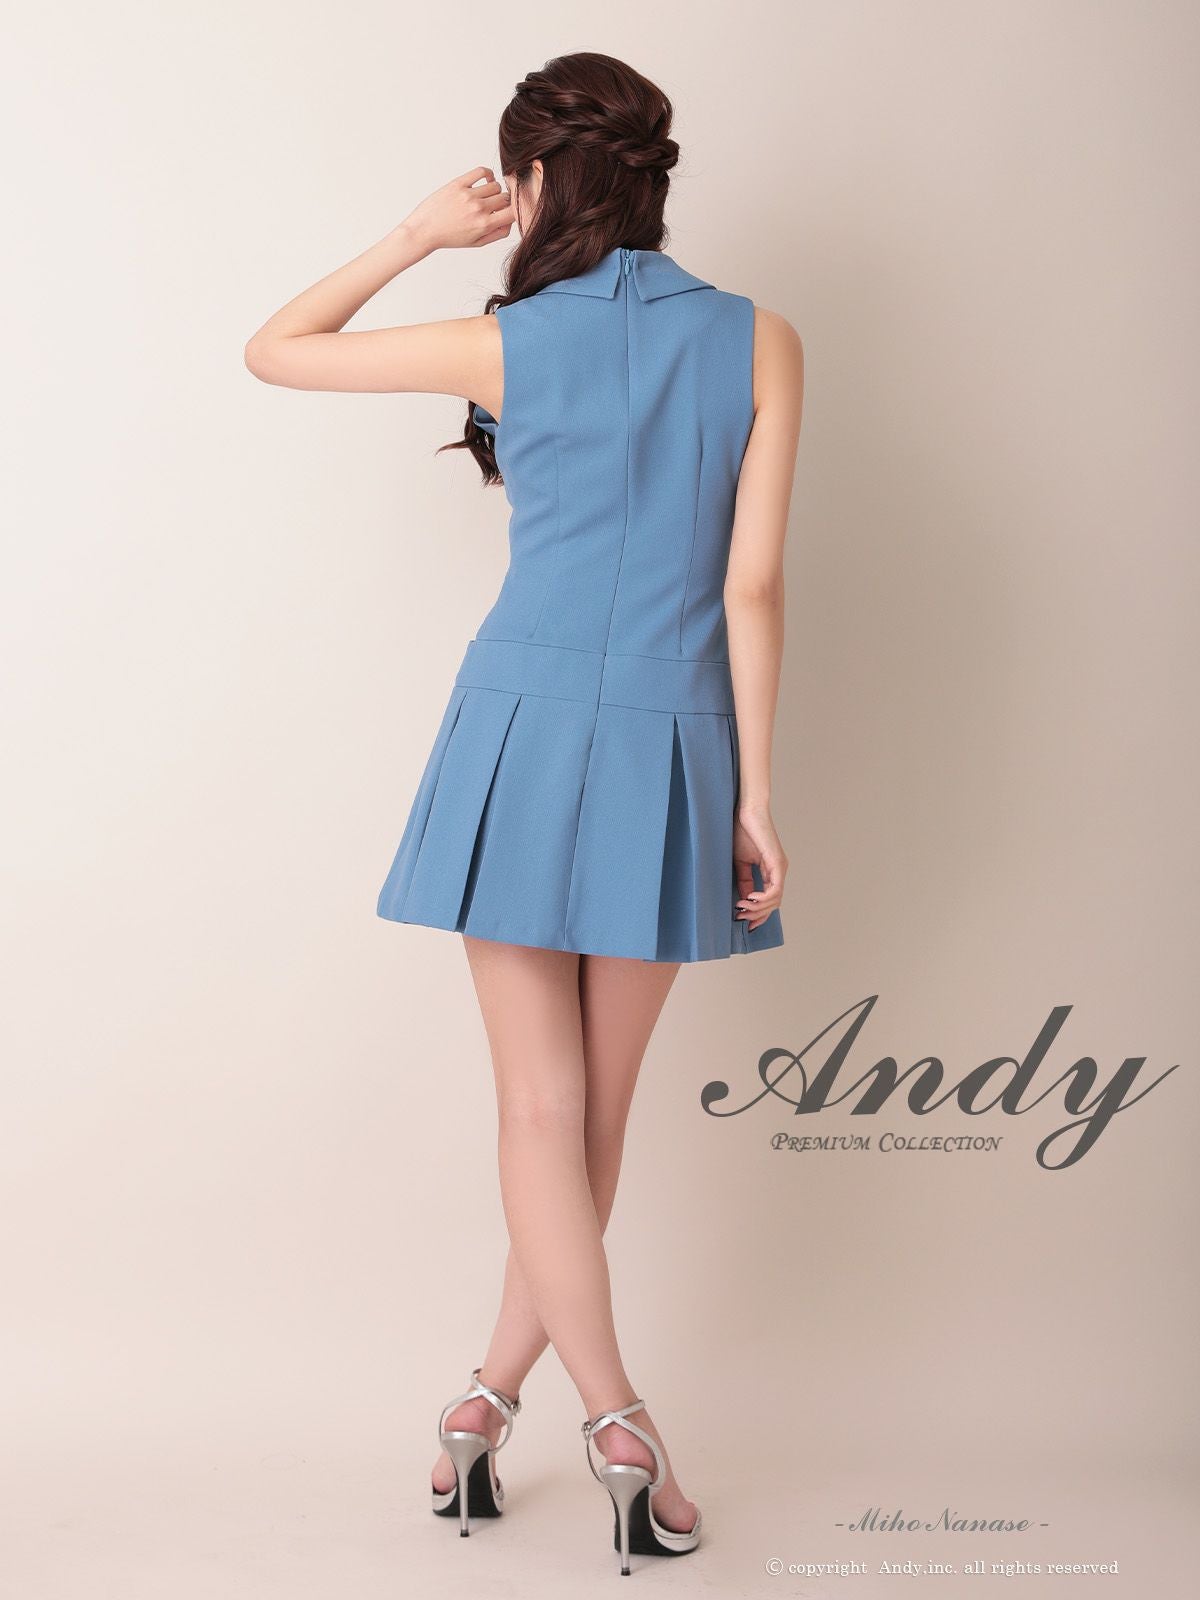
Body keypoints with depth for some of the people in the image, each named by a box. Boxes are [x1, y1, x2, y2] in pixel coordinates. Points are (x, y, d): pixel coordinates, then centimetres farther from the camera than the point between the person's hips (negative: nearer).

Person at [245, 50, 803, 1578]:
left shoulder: (505, 344, -3)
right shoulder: (759, 342, 0)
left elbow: (275, 349, 11)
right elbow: (753, 588, -4)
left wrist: (416, 235, 13)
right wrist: (754, 796, 0)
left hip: (526, 731, -1)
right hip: (671, 746, 2)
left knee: (543, 1104, 5)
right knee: (596, 1108, 12)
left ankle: (618, 1425, 1)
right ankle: (491, 1395, 22)